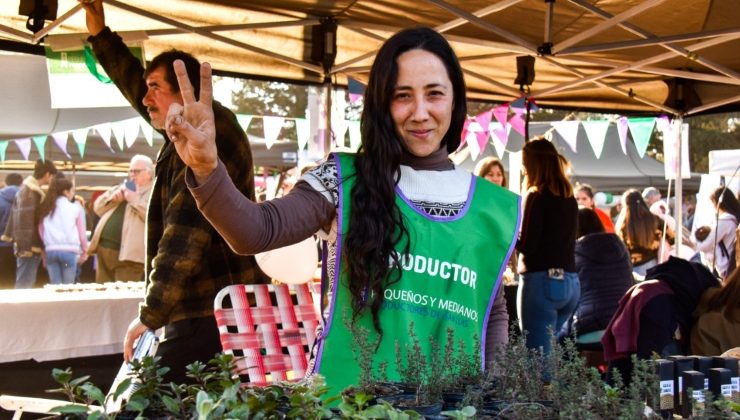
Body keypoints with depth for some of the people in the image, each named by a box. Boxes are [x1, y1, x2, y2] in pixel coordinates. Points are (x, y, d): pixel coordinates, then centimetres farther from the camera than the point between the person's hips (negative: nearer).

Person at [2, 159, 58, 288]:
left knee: (25, 282, 14)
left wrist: (9, 234, 22)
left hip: (27, 245, 10)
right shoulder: (30, 192, -17)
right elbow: (25, 220, -21)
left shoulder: (27, 188, 15)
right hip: (30, 245, -10)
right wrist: (25, 246, -22)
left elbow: (16, 215, 19)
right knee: (24, 284, -7)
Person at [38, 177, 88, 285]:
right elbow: (81, 232, 8)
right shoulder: (76, 207, 5)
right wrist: (84, 251, 20)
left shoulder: (45, 209, 15)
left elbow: (41, 232, 13)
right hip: (69, 250, -3)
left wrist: (44, 255, 16)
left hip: (50, 250, 3)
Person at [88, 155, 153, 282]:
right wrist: (112, 199, 2)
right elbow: (98, 208, 22)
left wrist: (134, 200, -14)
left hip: (128, 254, -7)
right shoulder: (122, 187, 23)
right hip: (104, 248, 7)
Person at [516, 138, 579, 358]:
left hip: (542, 281, -8)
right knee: (551, 351, 16)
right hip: (570, 282, 8)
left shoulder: (536, 197, -9)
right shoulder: (569, 197, 12)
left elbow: (526, 245, -12)